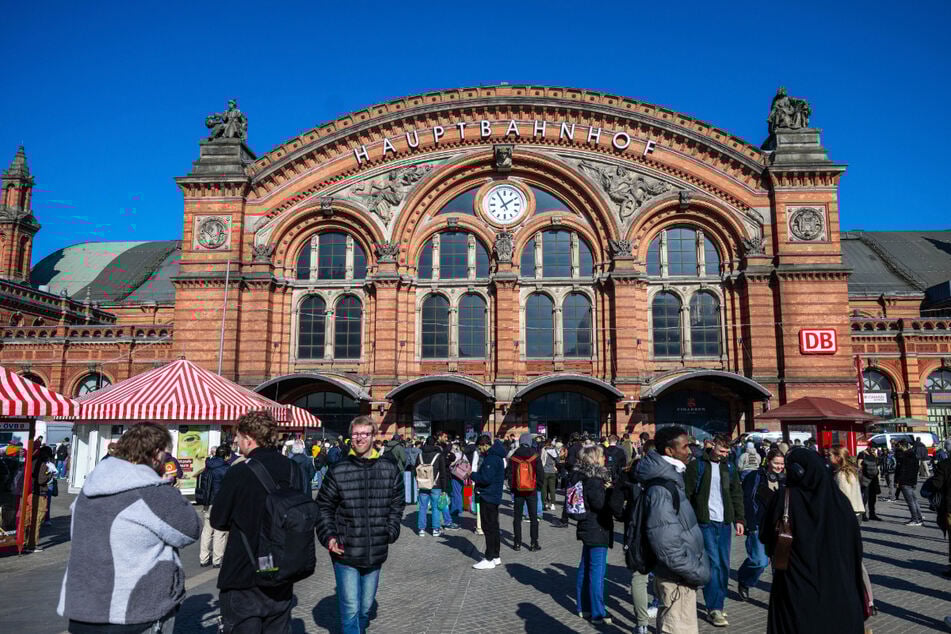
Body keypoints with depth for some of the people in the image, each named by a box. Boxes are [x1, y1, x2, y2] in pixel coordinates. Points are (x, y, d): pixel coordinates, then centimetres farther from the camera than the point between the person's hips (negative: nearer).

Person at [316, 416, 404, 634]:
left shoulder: (390, 470, 0)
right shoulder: (337, 471, -7)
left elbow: (396, 505, 11)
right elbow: (323, 507, 1)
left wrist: (391, 532, 1)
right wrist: (329, 537, -9)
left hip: (376, 553, 3)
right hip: (345, 553, -3)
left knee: (365, 606, 19)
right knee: (350, 609, -2)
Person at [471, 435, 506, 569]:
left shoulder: (491, 458, -19)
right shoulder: (497, 456, 14)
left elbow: (486, 479, -24)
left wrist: (472, 474, -11)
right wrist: (474, 474, 3)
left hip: (488, 497, -11)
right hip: (494, 496, 11)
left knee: (489, 527, -5)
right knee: (493, 527, 15)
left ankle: (489, 559, -1)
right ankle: (495, 557, 23)